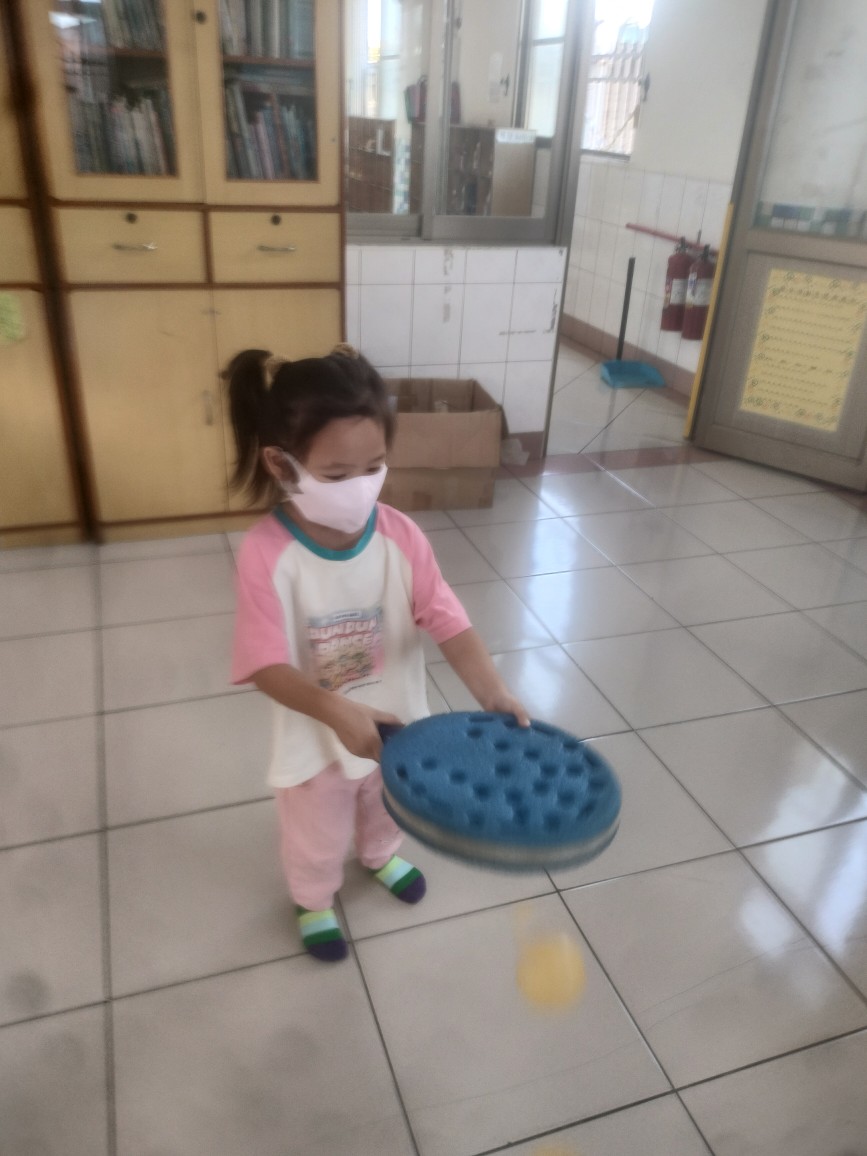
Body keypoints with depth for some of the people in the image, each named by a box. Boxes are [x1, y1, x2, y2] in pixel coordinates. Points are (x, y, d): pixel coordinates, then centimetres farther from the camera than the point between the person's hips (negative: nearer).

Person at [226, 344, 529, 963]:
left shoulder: (400, 536, -20)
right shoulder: (266, 553, -28)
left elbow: (448, 621, -20)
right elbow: (267, 666, -28)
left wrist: (493, 693, -34)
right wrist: (338, 711, -43)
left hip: (396, 720, 3)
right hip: (316, 737, -3)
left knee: (388, 806, 33)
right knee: (317, 835, 24)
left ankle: (381, 854, 68)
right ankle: (315, 902, 58)